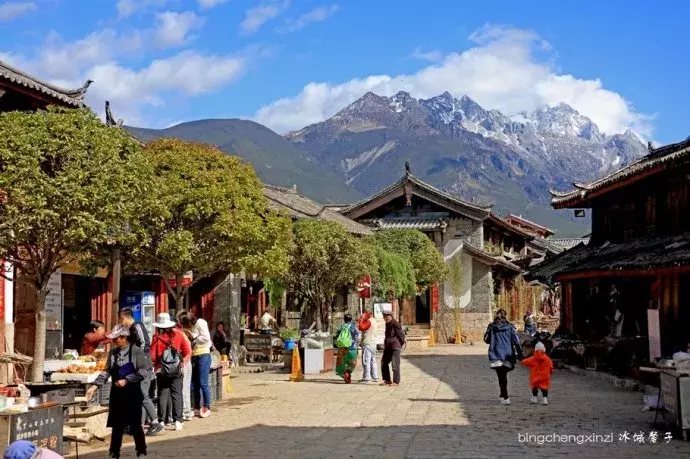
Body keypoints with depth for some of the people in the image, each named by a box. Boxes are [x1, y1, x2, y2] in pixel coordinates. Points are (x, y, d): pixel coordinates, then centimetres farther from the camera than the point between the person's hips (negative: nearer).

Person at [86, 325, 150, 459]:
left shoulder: (137, 352, -10)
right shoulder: (113, 353, 5)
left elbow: (144, 371, -14)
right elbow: (107, 372, 9)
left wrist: (126, 380, -19)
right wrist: (95, 386, -1)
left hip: (133, 394, -4)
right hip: (117, 394, 4)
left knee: (135, 425, 3)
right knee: (117, 425, 9)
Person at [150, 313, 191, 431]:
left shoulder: (157, 338, -8)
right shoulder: (178, 334, -3)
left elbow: (152, 357, -7)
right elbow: (188, 351, -3)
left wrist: (155, 365, 12)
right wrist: (182, 362, 11)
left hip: (162, 371, -1)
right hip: (177, 370, 1)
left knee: (162, 394, 8)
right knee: (177, 394, 5)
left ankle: (161, 420, 7)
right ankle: (178, 420, 0)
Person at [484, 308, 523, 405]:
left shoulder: (491, 327, -2)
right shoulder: (510, 327, 0)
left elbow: (486, 340, 5)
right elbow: (516, 341, -2)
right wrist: (519, 354, 1)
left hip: (496, 356, -2)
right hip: (507, 356, 2)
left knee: (501, 377, -1)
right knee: (504, 376, 20)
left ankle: (505, 398, -13)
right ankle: (502, 395, 31)